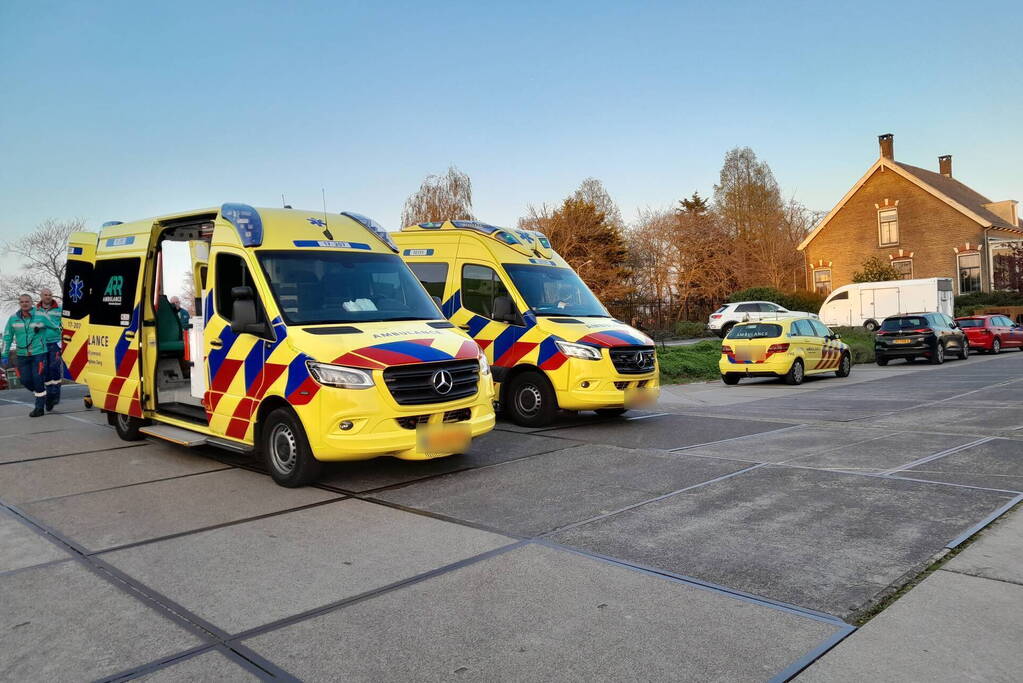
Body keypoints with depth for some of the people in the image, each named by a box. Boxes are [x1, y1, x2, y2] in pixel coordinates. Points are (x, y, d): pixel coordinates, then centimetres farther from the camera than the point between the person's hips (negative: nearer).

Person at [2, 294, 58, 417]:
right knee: (25, 380, 3)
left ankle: (40, 408, 1)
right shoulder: (13, 318, 3)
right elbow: (7, 337, 9)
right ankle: (42, 396, 30)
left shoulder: (41, 317, -6)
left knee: (38, 379, -9)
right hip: (22, 355, 4)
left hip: (39, 353, -4)